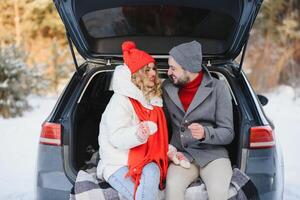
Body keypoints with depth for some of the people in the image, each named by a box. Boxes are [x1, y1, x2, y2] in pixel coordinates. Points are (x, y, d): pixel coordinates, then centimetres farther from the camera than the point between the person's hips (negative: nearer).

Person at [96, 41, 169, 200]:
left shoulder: (153, 99, 14)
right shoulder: (120, 100, -8)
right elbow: (117, 137, -19)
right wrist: (138, 134, -39)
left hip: (146, 162, 5)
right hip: (118, 163, -5)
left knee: (151, 173, -32)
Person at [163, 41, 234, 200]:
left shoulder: (218, 88, -3)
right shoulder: (167, 88, 6)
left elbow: (228, 133, -3)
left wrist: (205, 133, -22)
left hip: (212, 154, -2)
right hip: (182, 155, 2)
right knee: (172, 187, -30)